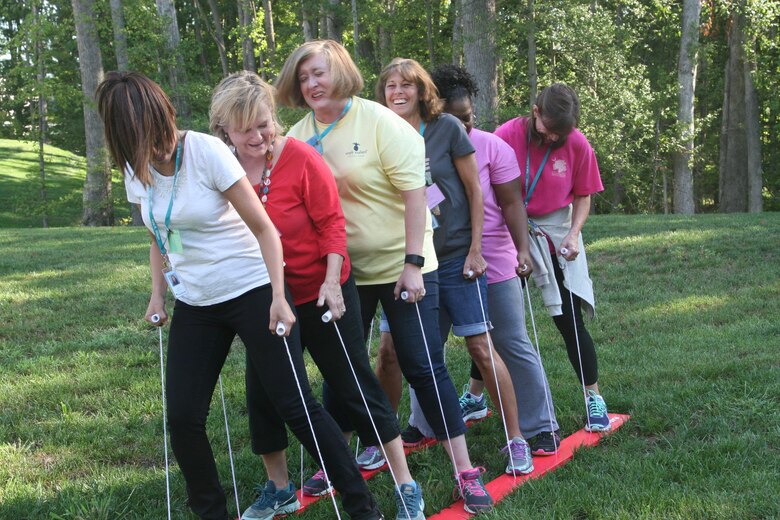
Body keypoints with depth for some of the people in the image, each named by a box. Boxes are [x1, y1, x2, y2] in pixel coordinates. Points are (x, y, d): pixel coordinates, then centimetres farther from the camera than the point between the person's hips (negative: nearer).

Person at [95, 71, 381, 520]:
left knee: (295, 406, -6)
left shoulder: (206, 151, -17)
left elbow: (264, 228, -15)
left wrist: (278, 297, -21)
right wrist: (158, 294, 6)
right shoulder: (136, 169, 2)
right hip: (195, 304, 6)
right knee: (183, 418, 2)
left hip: (253, 292, -6)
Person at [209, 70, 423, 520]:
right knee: (262, 391, 9)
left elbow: (331, 222, -13)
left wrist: (331, 281, -19)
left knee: (355, 385, 2)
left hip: (321, 293, -4)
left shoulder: (300, 158, -17)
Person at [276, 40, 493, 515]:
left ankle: (466, 471, 4)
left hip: (400, 266, -5)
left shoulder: (379, 122, -11)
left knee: (424, 367, -4)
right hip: (342, 270, 5)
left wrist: (412, 262, -20)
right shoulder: (299, 137, 2)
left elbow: (414, 191, -15)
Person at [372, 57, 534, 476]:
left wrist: (475, 249, -7)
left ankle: (515, 438, 8)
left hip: (455, 257, -3)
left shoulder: (447, 128, -5)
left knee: (481, 347, -3)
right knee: (389, 350, 1)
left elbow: (475, 191, -2)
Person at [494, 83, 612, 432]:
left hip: (555, 233, 0)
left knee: (569, 319, -1)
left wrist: (574, 233, -14)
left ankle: (593, 398, 13)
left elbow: (583, 196, 2)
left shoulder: (578, 145, -9)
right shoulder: (506, 136, -13)